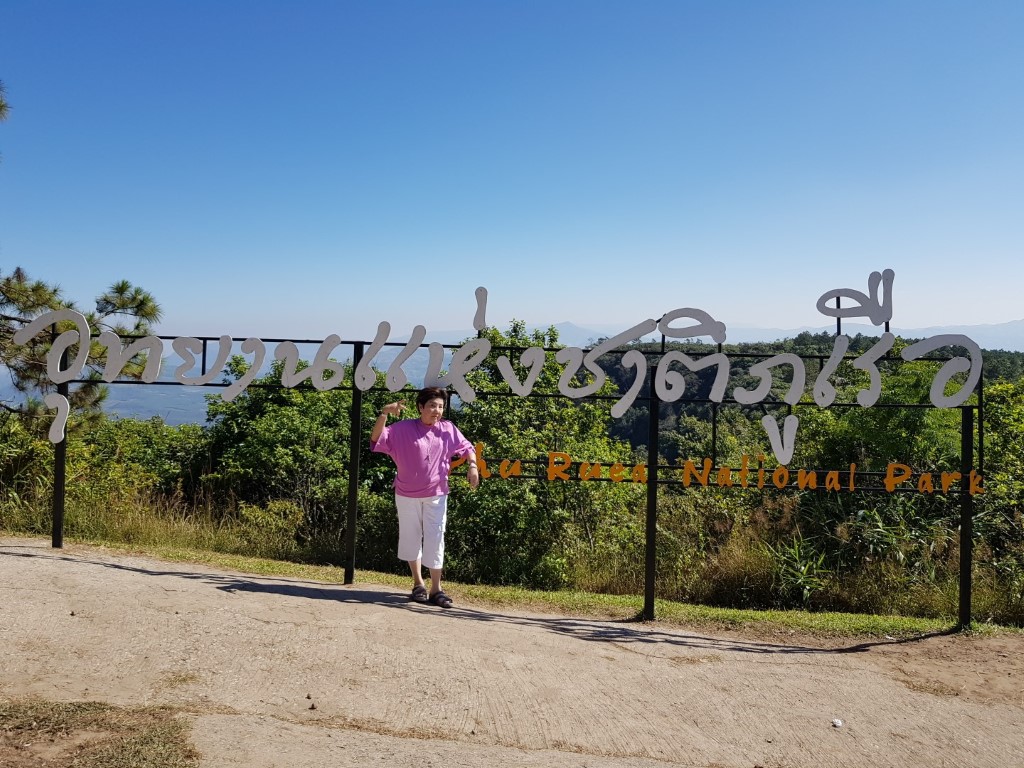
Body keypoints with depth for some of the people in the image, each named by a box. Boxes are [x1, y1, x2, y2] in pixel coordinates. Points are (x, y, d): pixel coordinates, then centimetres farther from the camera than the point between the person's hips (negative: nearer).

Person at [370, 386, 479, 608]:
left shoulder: (448, 429, -3)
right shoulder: (403, 428, -10)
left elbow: (466, 447, 9)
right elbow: (376, 439, -17)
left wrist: (472, 466, -7)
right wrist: (384, 414, -30)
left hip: (436, 495, 0)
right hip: (407, 495, 0)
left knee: (435, 540, -1)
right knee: (411, 539, 11)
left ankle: (436, 588, 6)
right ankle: (418, 583, 28)